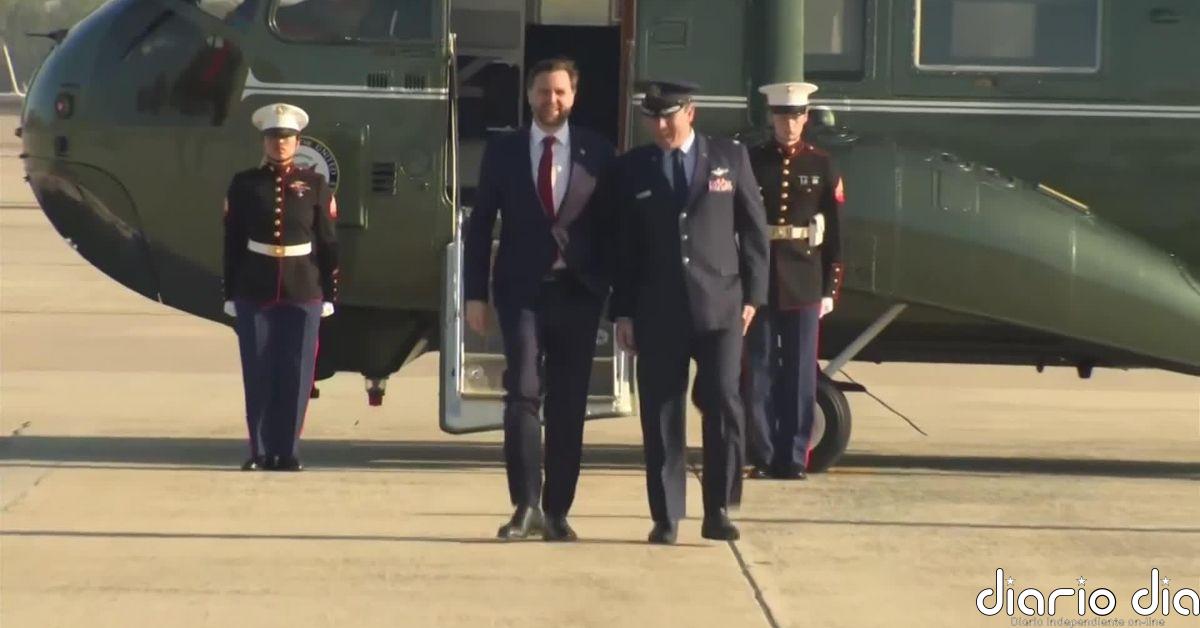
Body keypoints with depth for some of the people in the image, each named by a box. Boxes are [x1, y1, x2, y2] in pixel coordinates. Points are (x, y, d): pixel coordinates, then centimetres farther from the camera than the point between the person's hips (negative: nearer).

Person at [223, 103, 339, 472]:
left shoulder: (315, 186, 5)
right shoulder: (244, 185, 5)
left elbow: (328, 244, 5)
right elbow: (233, 243, 6)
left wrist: (329, 294, 1)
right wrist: (230, 294, 3)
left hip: (303, 293, 0)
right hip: (254, 292, 0)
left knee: (295, 375, 1)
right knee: (258, 374, 2)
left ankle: (288, 452, 8)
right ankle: (260, 452, 8)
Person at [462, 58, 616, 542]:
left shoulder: (597, 153, 5)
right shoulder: (502, 152, 5)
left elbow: (612, 226, 6)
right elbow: (480, 225, 5)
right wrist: (475, 293, -1)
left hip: (578, 292, 1)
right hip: (522, 290, -1)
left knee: (568, 405, 4)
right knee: (523, 394, -12)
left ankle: (557, 510, 9)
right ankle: (526, 505, -10)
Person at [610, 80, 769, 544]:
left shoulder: (730, 157, 6)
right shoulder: (632, 168, 7)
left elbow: (754, 229, 8)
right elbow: (622, 245, 8)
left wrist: (752, 295, 2)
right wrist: (622, 311, 3)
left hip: (719, 306, -1)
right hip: (658, 311, 1)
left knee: (723, 405, -8)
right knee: (661, 416, 1)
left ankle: (718, 510, 4)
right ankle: (666, 518, 7)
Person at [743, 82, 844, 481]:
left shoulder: (821, 166, 5)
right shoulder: (751, 162, 3)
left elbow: (834, 232, 6)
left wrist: (830, 288, 2)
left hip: (804, 282, 0)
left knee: (800, 372, 2)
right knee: (759, 371, 1)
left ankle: (794, 458, 7)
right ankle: (763, 457, 8)